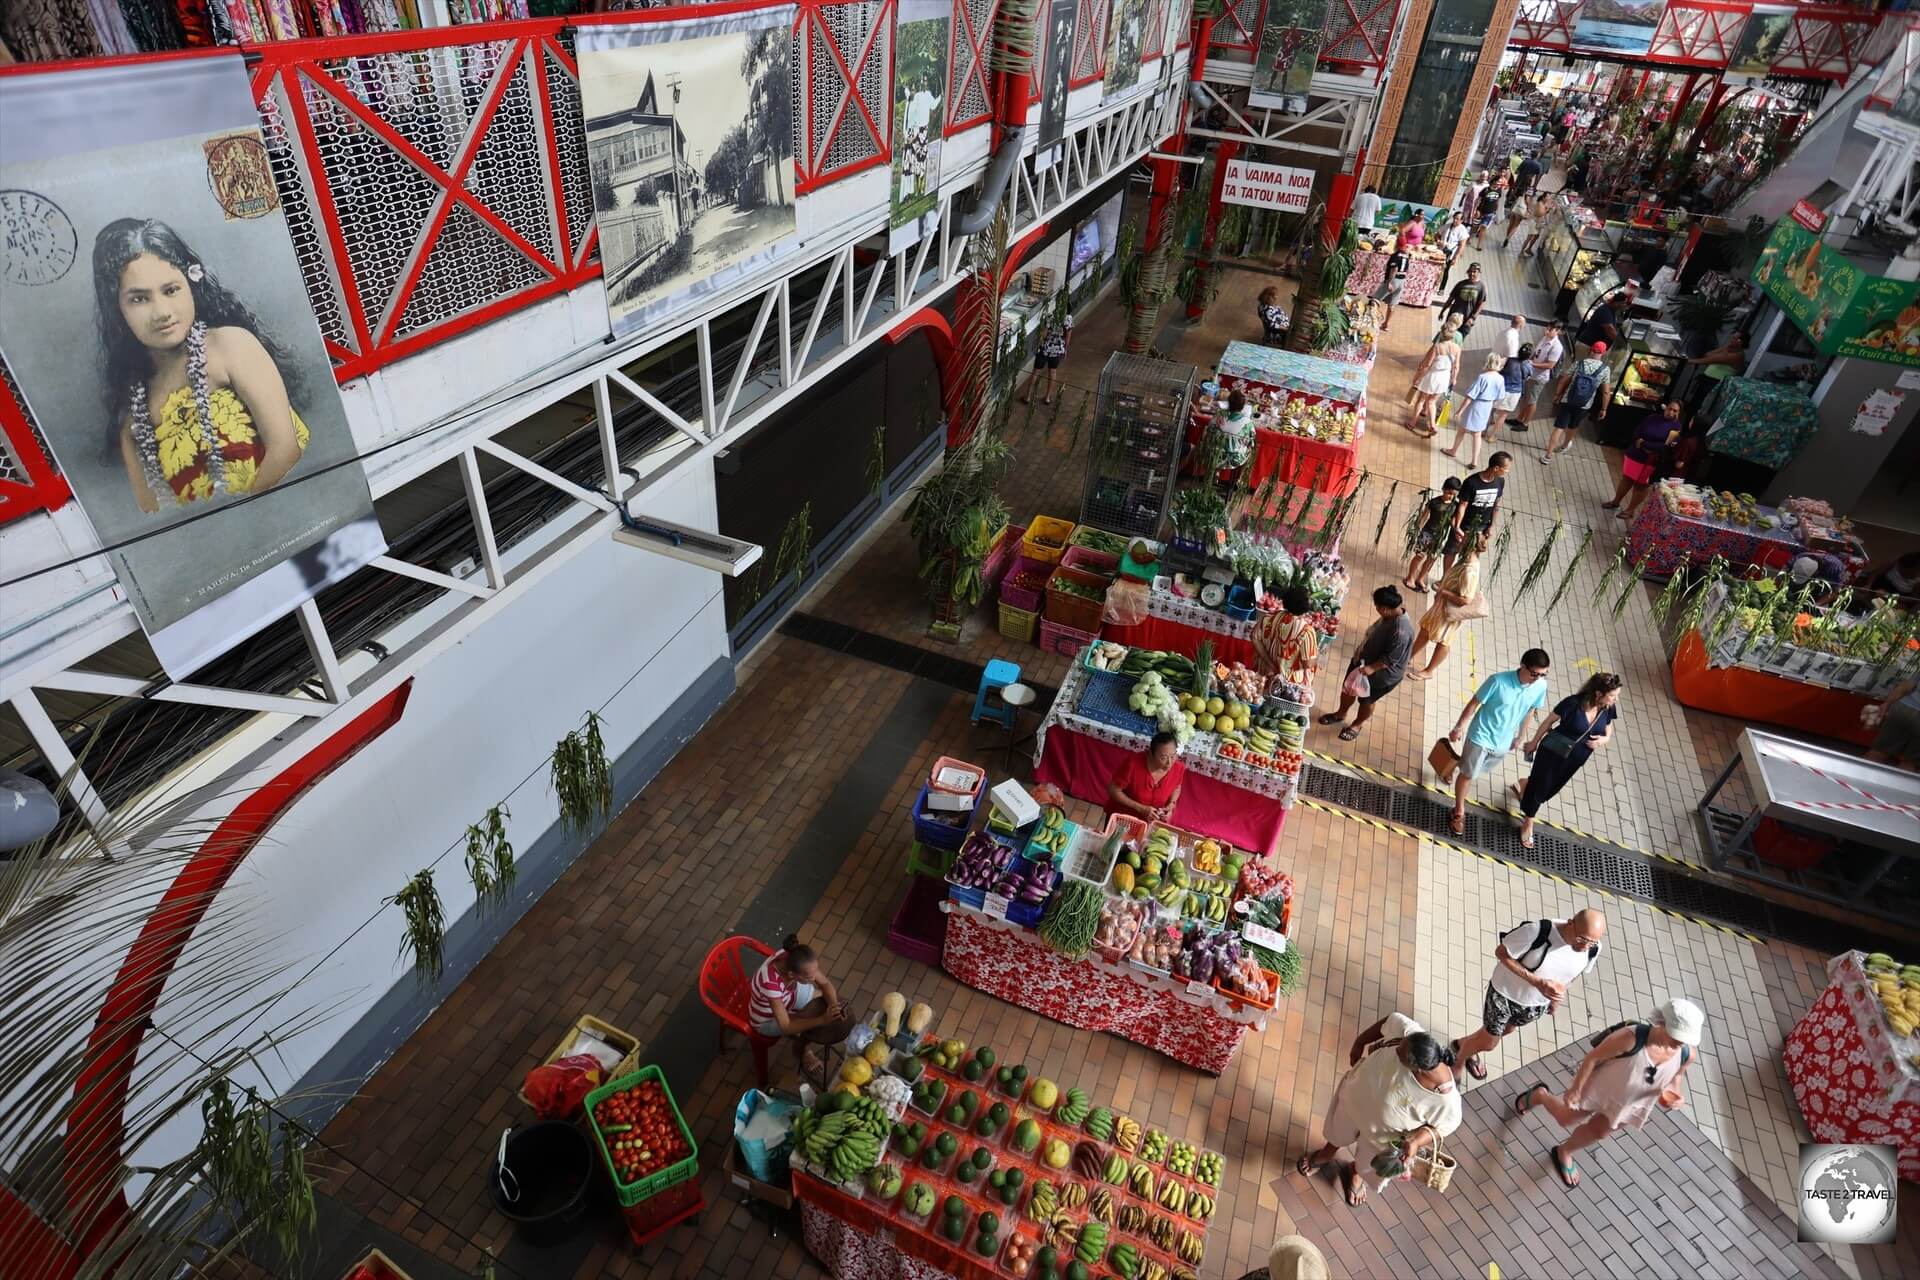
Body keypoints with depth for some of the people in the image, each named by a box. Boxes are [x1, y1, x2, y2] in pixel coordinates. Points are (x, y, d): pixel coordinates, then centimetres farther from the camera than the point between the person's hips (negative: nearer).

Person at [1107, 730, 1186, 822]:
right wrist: (1141, 808, -26)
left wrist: (1171, 805, -15)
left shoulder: (1178, 767, -21)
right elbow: (1113, 790, -20)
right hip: (1122, 816, -2)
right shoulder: (1134, 764, -32)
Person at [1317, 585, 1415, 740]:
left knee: (1366, 699, 17)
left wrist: (1372, 668, -27)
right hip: (1364, 659, 8)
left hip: (1382, 673, -8)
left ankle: (1357, 725, 45)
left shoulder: (1401, 630, -38)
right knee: (1348, 687, 24)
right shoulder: (1390, 615, -11)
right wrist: (1360, 650, 6)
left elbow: (1391, 658, -30)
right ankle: (1341, 714, 50)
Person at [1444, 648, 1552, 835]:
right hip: (1481, 737, -4)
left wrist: (1519, 736, 16)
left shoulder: (1540, 687, -14)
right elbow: (1473, 704, -16)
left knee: (1479, 771, 24)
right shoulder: (1498, 681, -28)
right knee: (1467, 774, 8)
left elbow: (1529, 712, 4)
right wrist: (1459, 727, -8)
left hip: (1503, 742, 5)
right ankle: (1459, 812, 26)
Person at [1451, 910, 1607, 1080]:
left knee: (1506, 1031, 29)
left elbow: (1572, 974, 1)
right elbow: (1501, 952, -24)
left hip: (1536, 1005, 5)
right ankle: (1457, 1065, 42)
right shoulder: (1537, 932, -39)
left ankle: (1464, 1043, 57)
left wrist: (1557, 998, 15)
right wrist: (1537, 982, -33)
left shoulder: (1592, 950, -22)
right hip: (1504, 994, -5)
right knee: (1488, 1042, 12)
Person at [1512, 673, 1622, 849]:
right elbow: (1548, 721, -13)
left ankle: (1524, 785, 57)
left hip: (1575, 760, 5)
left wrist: (1603, 740, -22)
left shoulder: (1609, 709, -15)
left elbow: (1608, 733, 2)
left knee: (1550, 789, 24)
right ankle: (1528, 823, 34)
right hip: (1552, 752, -5)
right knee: (1539, 787, 12)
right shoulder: (1573, 703, -29)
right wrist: (1534, 743, -2)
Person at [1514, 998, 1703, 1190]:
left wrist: (1674, 1092, -21)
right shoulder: (1631, 1037, -40)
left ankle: (1564, 1152, 54)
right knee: (1566, 1119, 19)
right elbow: (1594, 1058, -26)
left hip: (1633, 1104, 4)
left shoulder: (1687, 1054, -26)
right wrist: (1575, 1088, -18)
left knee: (1598, 1132, 24)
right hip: (1601, 1088, -4)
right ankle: (1538, 1095, 54)